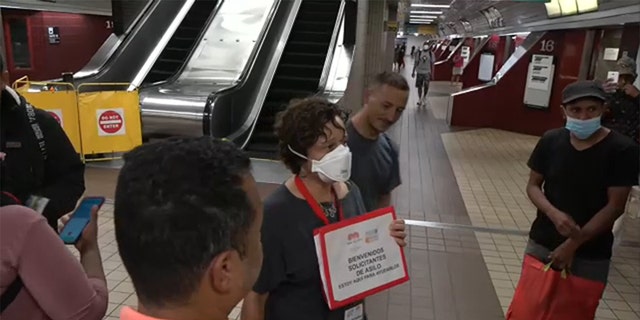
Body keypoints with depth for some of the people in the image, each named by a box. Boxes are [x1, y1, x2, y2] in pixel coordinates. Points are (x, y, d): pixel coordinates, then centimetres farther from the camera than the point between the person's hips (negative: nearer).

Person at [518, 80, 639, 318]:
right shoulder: (551, 141, -4)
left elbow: (615, 206, -12)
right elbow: (533, 185, 2)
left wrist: (573, 245, -14)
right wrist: (553, 213, -18)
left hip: (590, 255, -2)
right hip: (542, 243, 2)